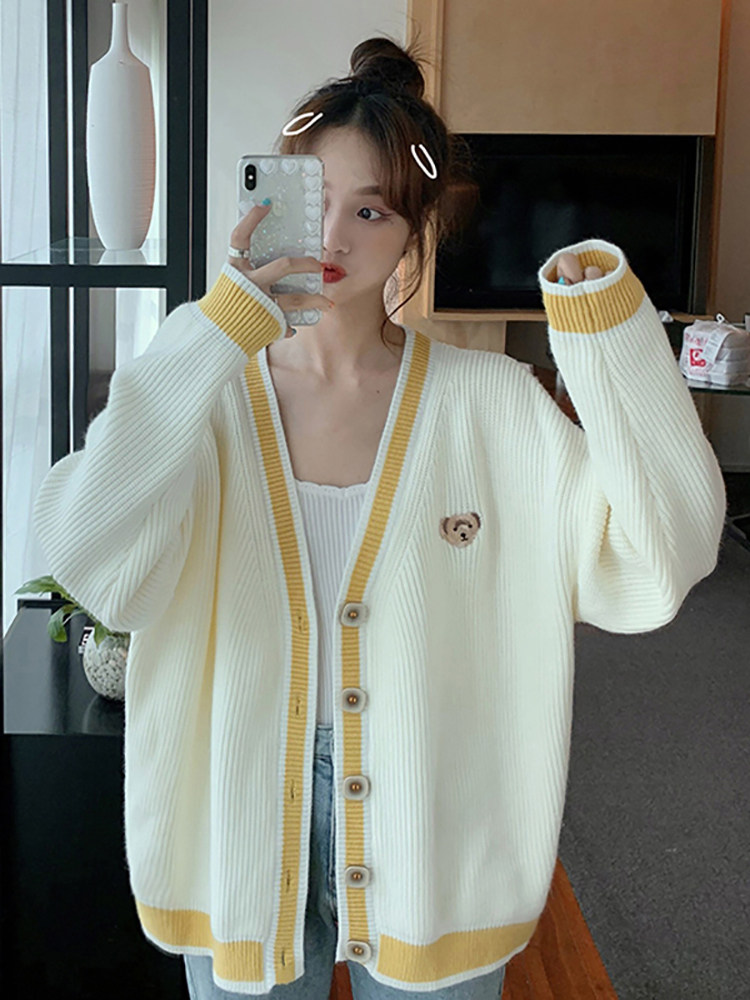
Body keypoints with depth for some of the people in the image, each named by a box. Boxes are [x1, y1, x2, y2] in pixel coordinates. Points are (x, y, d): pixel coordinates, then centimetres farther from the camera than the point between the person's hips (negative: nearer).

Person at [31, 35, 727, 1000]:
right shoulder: (210, 396, -8)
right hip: (242, 843, 1)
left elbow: (653, 566, -18)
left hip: (432, 852, 0)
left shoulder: (488, 401, -9)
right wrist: (219, 326, -27)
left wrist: (609, 322, -25)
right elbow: (90, 560, -26)